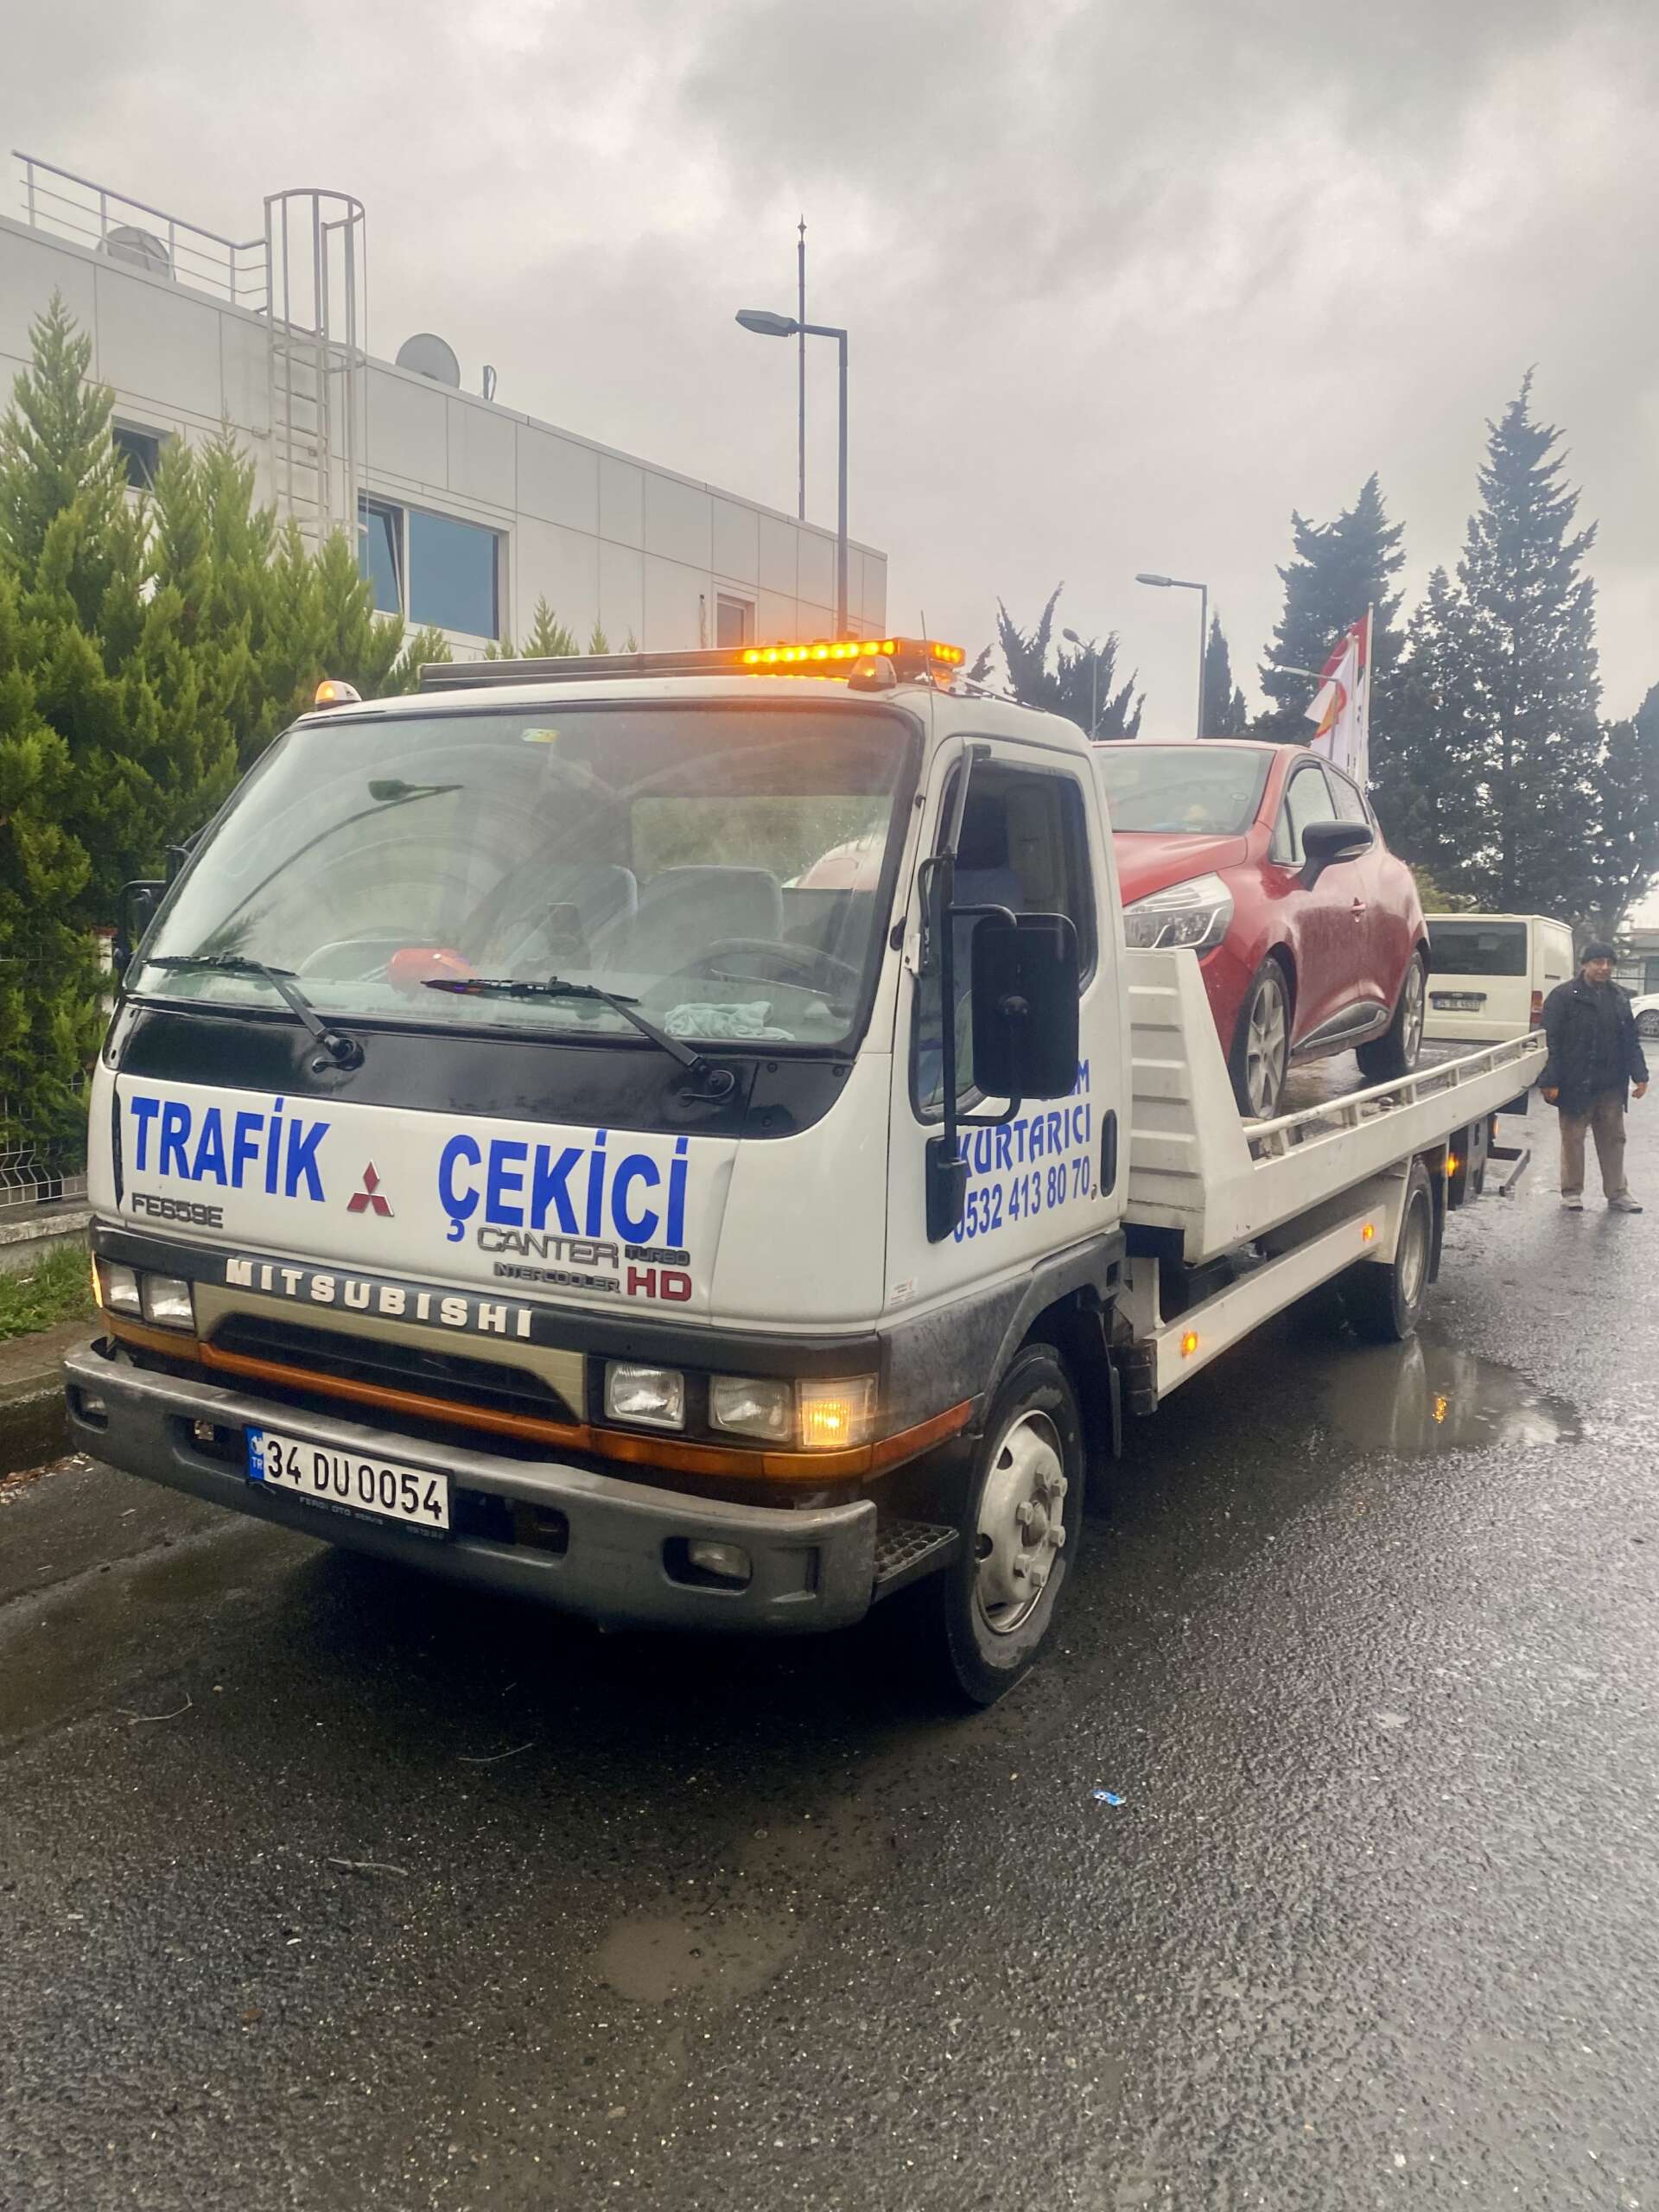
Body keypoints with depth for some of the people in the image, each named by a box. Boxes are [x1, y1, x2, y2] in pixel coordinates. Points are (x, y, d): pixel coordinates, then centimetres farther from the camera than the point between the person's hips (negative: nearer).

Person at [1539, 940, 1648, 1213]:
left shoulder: (1618, 998, 10)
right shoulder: (1564, 996, -8)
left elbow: (1631, 1041, 14)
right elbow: (1551, 1042, -11)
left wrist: (1639, 1075, 5)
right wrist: (1551, 1081, -17)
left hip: (1611, 1085, 5)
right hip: (1576, 1085, -5)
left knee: (1613, 1139, 10)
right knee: (1573, 1138, 5)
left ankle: (1617, 1193, 19)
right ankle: (1572, 1193, 16)